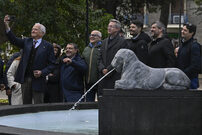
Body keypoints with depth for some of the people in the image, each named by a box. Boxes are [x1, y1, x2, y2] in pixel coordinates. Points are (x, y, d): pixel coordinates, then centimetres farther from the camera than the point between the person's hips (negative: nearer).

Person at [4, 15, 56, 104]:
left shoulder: (48, 46, 1)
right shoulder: (27, 42, 12)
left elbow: (52, 64, -1)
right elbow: (14, 40, 0)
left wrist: (42, 72, -15)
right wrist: (7, 26, -12)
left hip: (38, 79, -4)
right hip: (25, 79, 4)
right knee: (26, 104, 9)